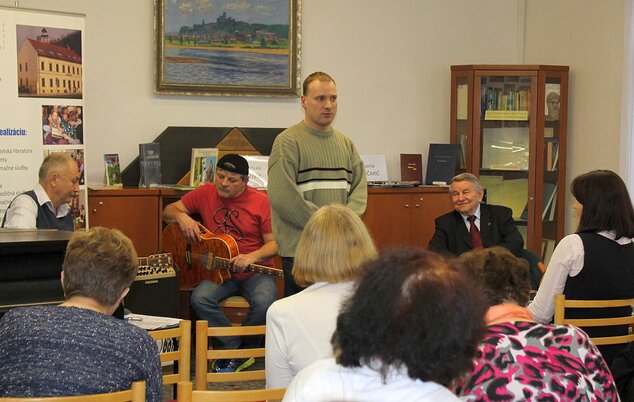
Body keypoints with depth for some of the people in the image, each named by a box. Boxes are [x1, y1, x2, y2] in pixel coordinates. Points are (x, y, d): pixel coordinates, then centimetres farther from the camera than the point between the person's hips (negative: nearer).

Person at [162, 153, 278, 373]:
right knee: (200, 298, -29)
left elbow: (274, 243, -5)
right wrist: (181, 217, -10)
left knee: (264, 302, -33)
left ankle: (243, 348, -6)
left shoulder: (261, 202, -5)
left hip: (255, 272, -2)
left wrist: (252, 257, -24)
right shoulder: (205, 194, 4)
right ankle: (235, 348, -13)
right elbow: (168, 212, 13)